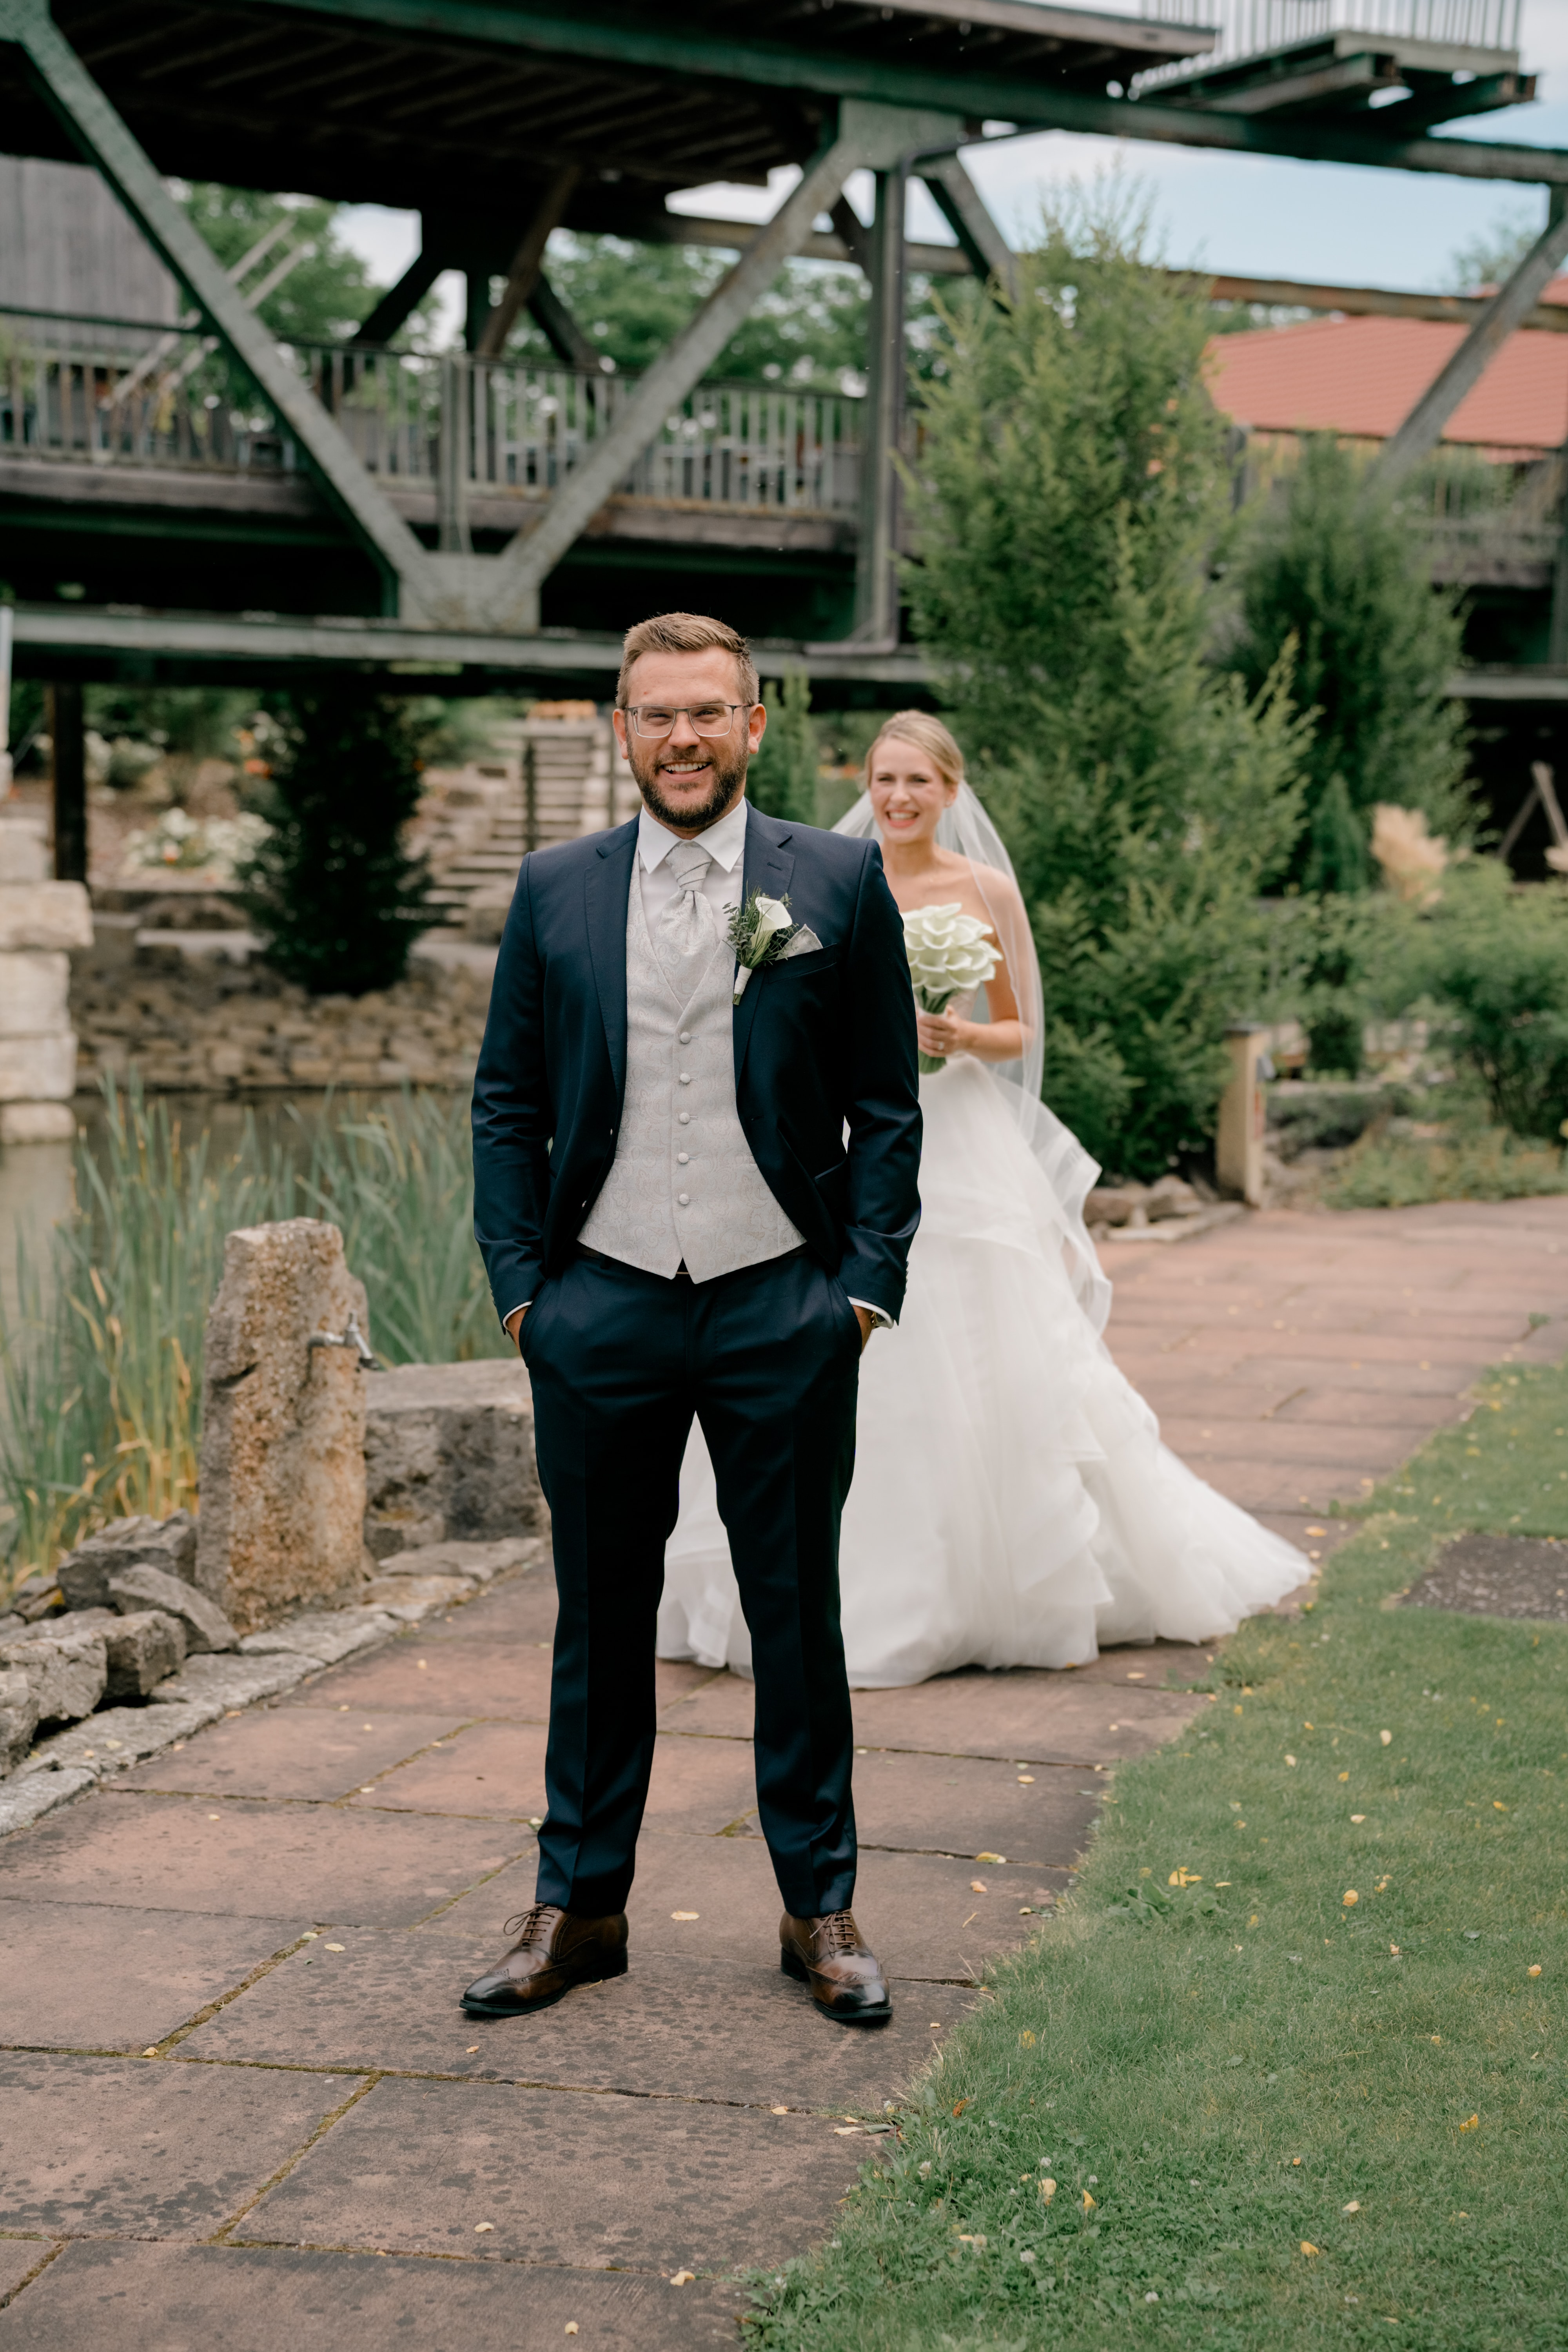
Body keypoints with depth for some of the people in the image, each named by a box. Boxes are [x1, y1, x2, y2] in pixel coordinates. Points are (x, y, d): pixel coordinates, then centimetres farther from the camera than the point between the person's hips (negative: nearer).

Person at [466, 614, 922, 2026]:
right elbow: (507, 1103, 9)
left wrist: (871, 1283, -4)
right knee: (601, 1616, 10)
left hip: (783, 1312, -1)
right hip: (600, 1313, 1)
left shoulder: (840, 882, 1)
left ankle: (820, 1907, 21)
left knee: (798, 1614, 8)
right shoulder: (555, 891, 6)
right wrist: (519, 1282, 1)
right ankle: (579, 1905, 22)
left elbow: (885, 1104, 3)